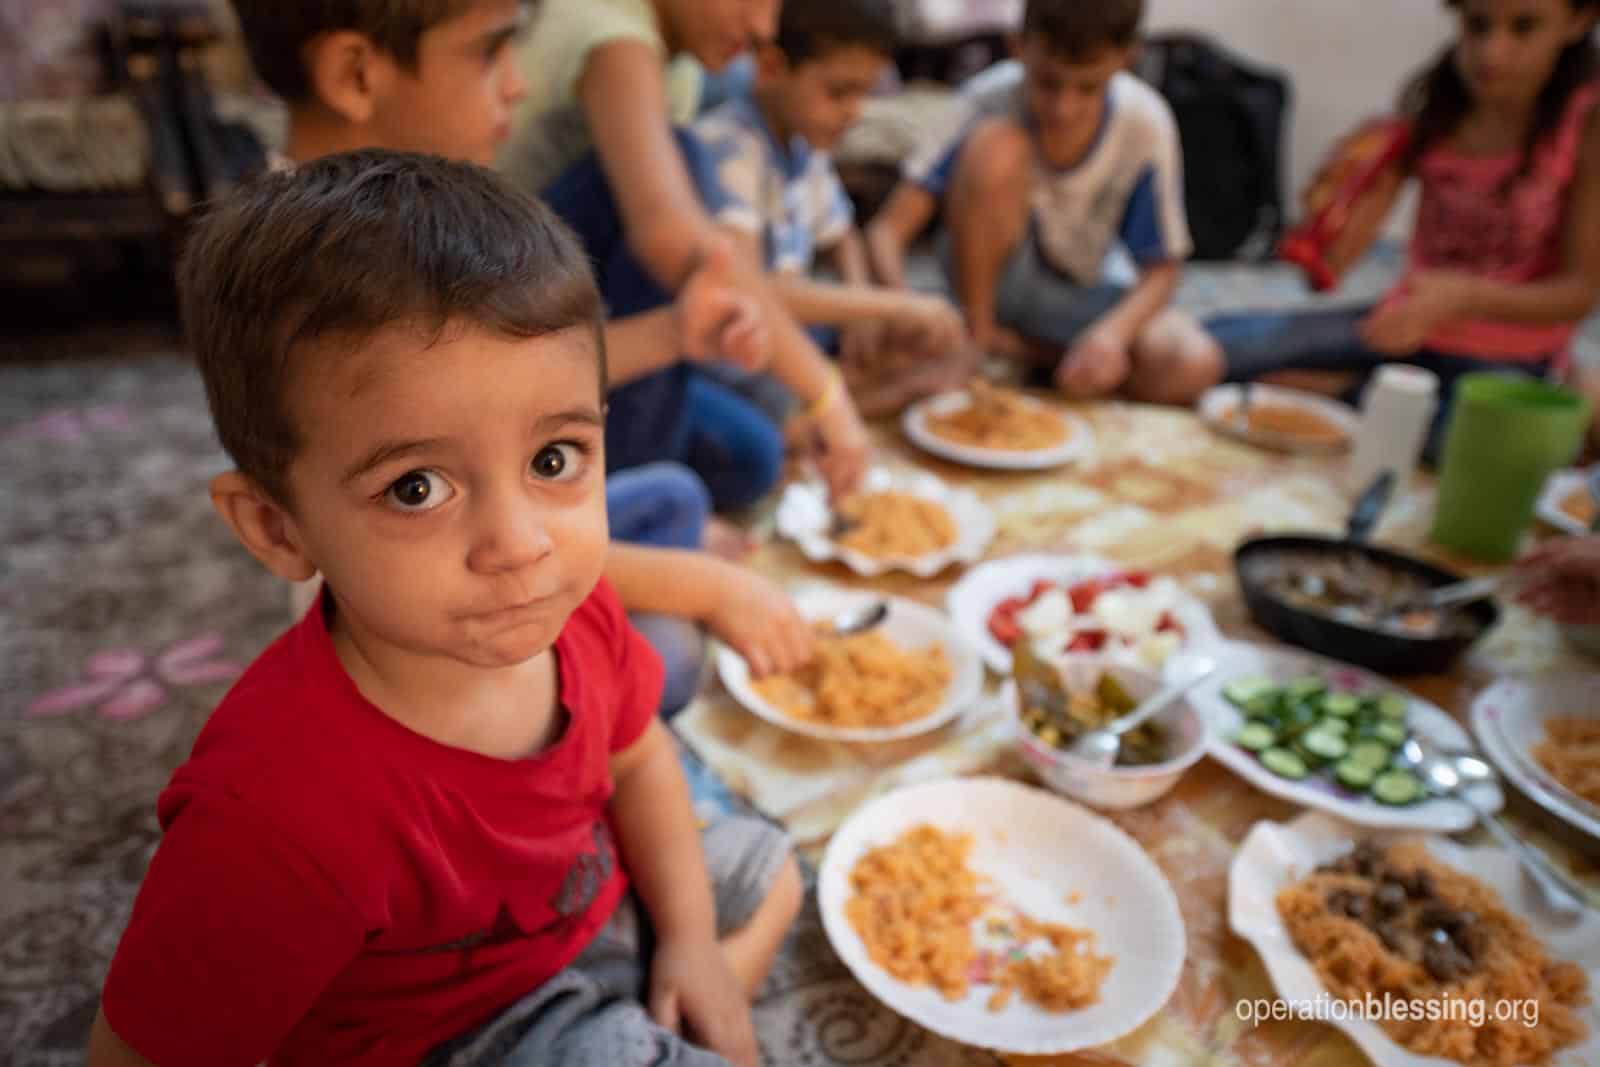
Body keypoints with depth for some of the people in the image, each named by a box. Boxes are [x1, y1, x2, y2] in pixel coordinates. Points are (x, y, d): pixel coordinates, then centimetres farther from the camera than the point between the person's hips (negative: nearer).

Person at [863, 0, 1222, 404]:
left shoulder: (1146, 124, -18)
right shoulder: (991, 100, -22)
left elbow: (1161, 269, -12)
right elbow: (887, 230, -27)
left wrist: (1112, 331, -33)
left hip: (1083, 292, 2)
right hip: (994, 274, -1)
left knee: (1193, 367, -27)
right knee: (996, 144, -30)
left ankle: (1018, 349, -7)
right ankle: (974, 341, -15)